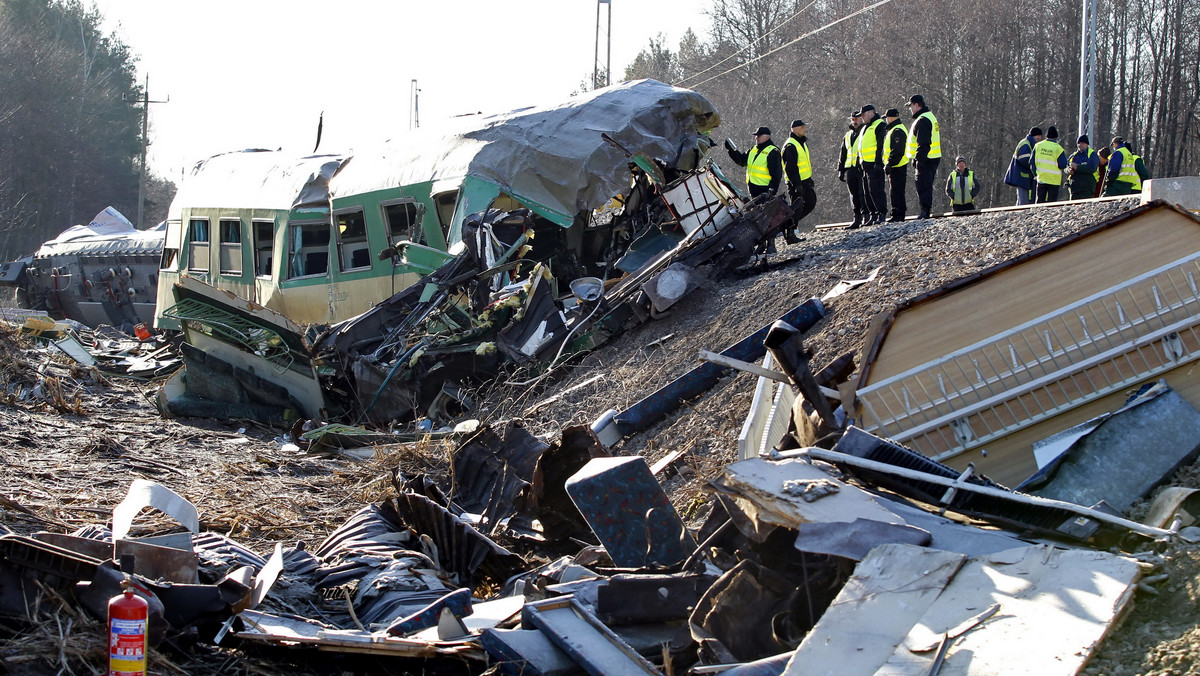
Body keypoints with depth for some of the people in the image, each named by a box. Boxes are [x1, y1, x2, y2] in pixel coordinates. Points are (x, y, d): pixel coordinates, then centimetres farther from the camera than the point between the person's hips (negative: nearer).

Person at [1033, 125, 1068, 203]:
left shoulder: (1038, 146, 2)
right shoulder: (1058, 149, -9)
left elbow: (1032, 162, 4)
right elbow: (1062, 165, -11)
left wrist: (1035, 174, 13)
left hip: (1041, 178, 3)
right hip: (1054, 181, -3)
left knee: (1040, 201, 9)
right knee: (1052, 202, 2)